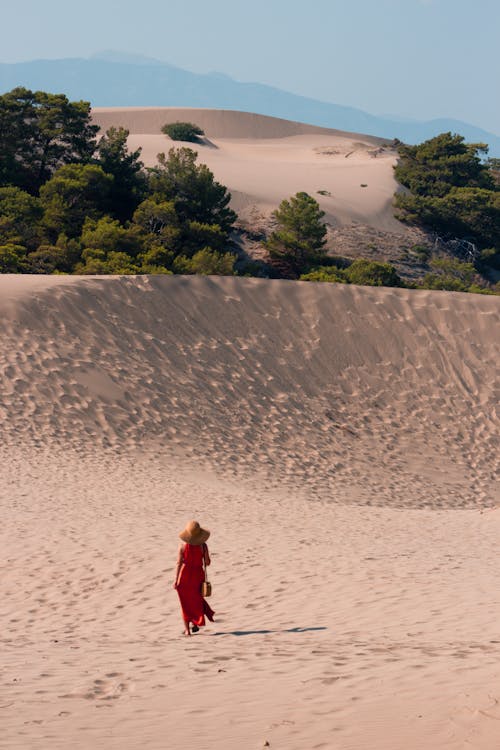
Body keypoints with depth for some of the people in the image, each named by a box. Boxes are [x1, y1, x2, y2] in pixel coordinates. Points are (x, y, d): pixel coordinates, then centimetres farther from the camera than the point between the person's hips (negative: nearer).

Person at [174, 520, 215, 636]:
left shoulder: (183, 546, -12)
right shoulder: (203, 546, -12)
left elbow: (179, 563, -13)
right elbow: (207, 562, -8)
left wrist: (176, 579, -9)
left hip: (185, 575, -1)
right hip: (198, 574, 1)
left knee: (186, 602, 10)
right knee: (196, 599, 23)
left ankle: (187, 629, 9)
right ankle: (195, 623, 23)